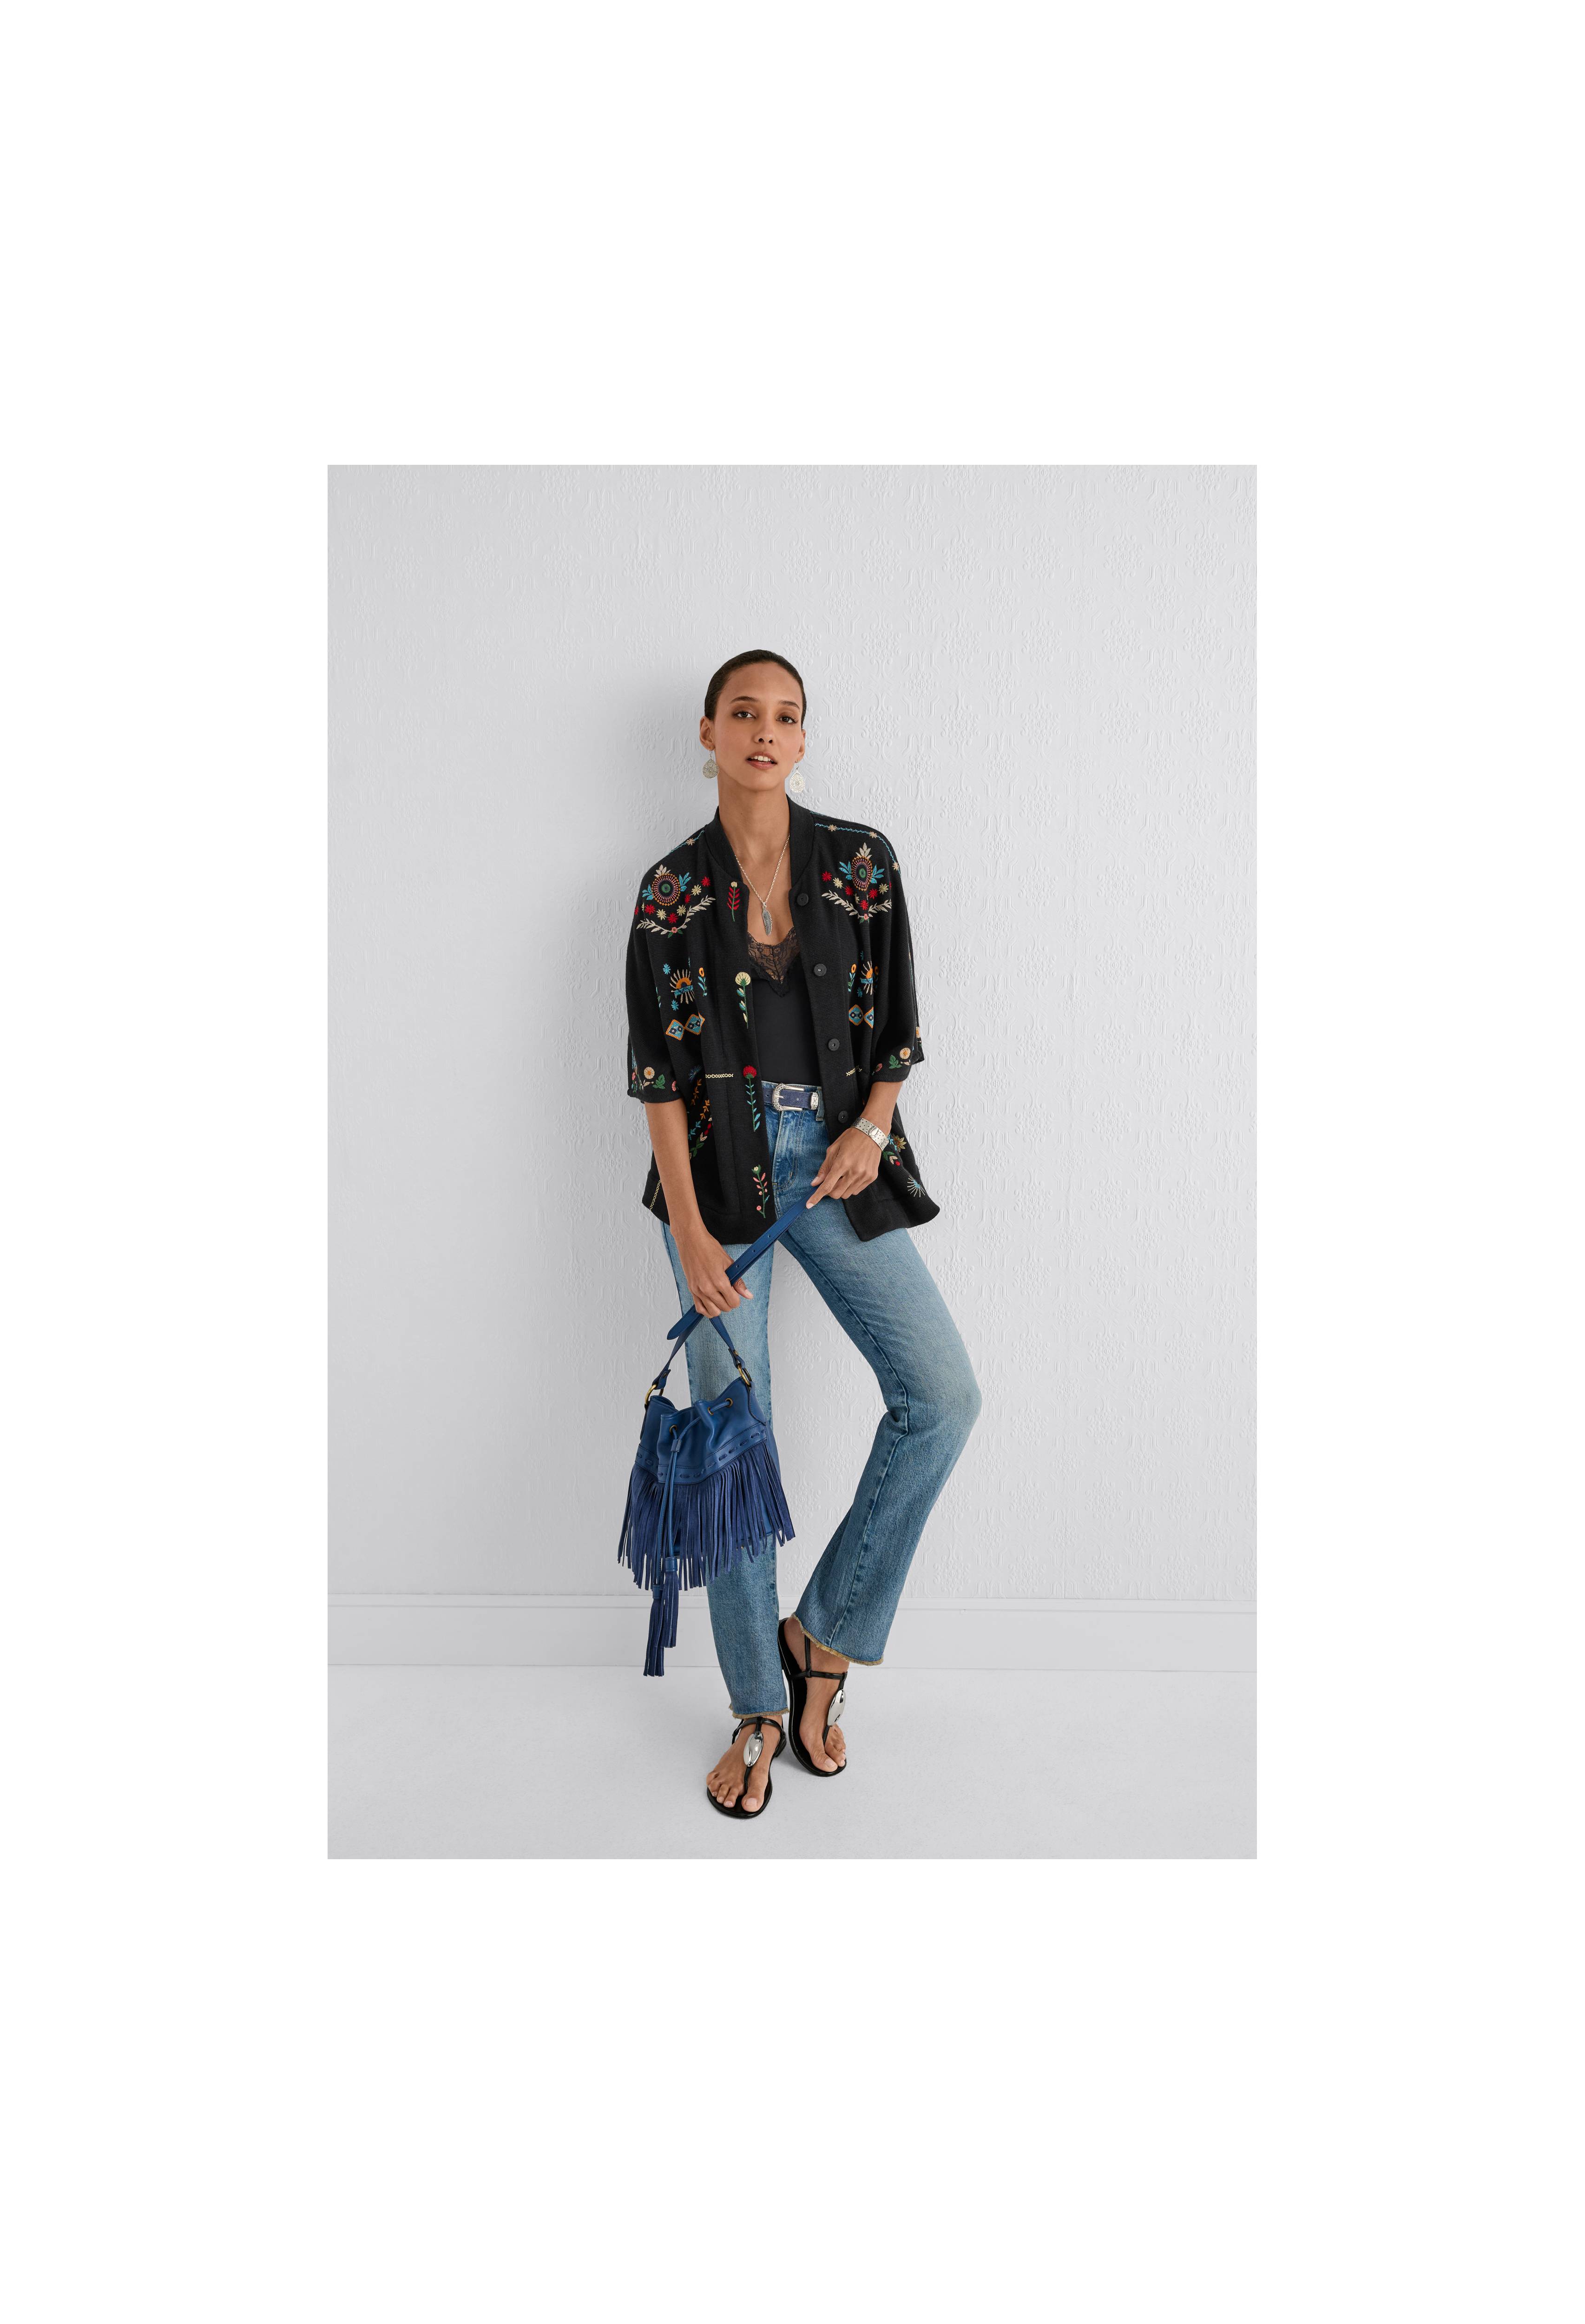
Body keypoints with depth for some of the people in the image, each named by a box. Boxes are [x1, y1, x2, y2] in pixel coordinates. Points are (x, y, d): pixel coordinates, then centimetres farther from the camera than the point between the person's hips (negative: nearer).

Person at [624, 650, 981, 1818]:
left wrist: (874, 1127, -8)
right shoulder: (670, 888, 2)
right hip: (719, 1163, -1)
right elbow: (659, 1065, -3)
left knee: (945, 1393, -12)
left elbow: (897, 1018, 10)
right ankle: (759, 1708, 16)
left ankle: (827, 1632, 8)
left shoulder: (862, 860, 5)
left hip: (839, 1154, 2)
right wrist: (688, 1227, -10)